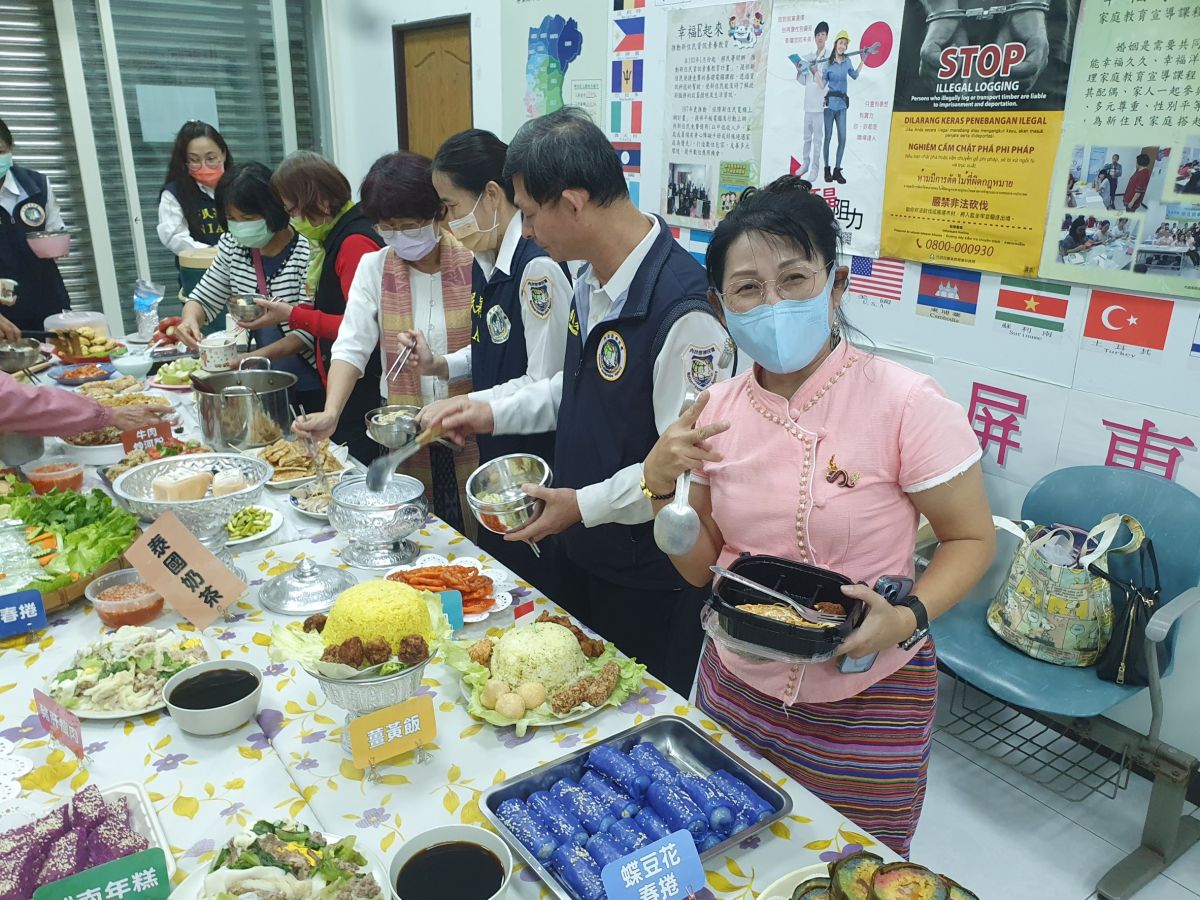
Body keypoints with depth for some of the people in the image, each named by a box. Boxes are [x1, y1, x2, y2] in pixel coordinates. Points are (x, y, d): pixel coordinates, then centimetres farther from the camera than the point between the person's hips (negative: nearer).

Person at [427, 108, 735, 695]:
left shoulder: (683, 310, -29)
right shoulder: (594, 280, 2)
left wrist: (585, 505, -21)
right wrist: (495, 414, 10)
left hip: (650, 575, -8)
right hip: (580, 548, 9)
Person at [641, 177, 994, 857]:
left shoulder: (906, 403, -19)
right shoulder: (718, 411, -4)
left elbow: (972, 538, -8)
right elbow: (701, 567, 3)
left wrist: (908, 618, -25)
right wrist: (662, 484, -13)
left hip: (866, 703, -4)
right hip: (737, 687, 4)